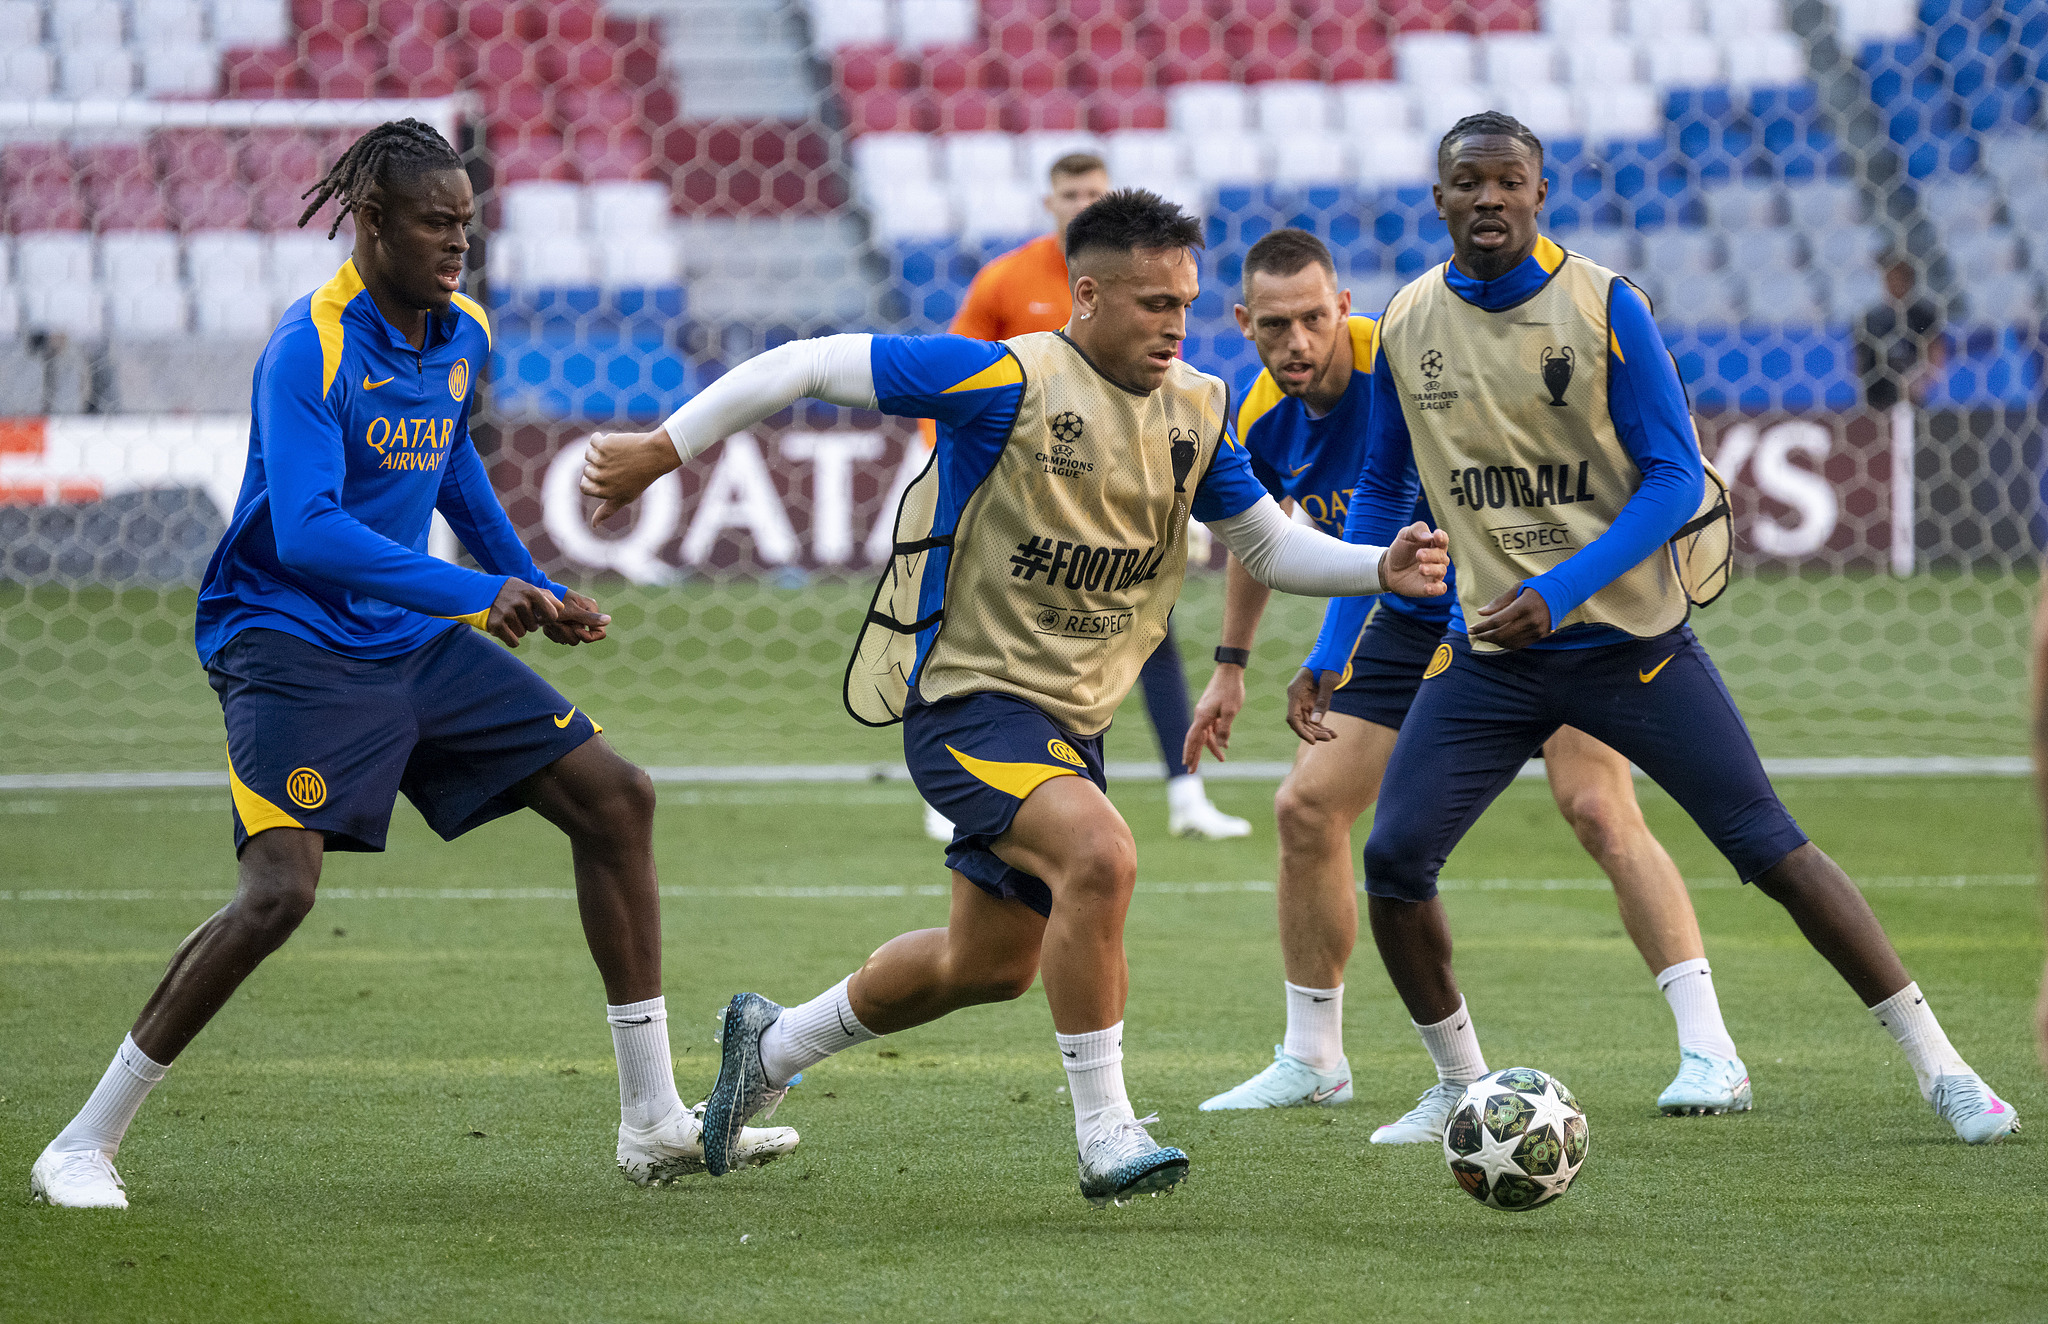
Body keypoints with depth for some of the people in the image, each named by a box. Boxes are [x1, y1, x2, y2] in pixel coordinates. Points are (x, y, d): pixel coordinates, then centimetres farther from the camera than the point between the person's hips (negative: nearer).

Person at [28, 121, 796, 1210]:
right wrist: (475, 595, -36)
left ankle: (653, 1122, 7)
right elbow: (307, 530, -30)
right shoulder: (308, 351, -19)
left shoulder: (462, 337, 7)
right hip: (289, 644, -8)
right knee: (280, 888, -24)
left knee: (614, 797, 1)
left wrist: (532, 588, 27)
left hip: (413, 641, 8)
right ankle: (82, 1147, -10)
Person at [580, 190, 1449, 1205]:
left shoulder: (1198, 411, 2)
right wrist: (664, 450, -13)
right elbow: (810, 365, -14)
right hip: (965, 698, -8)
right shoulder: (1006, 381, -18)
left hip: (1072, 721, 8)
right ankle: (1104, 1132, -20)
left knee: (989, 965, 19)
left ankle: (773, 1046, 43)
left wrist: (1383, 569, -5)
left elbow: (1267, 544, 13)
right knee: (1100, 856, -32)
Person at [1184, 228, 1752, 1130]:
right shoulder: (1264, 422, -6)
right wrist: (1231, 665, 20)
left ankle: (1710, 1054, -20)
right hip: (1413, 622, 7)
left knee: (1599, 810, -22)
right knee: (1306, 808, 1)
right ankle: (1311, 1061, 17)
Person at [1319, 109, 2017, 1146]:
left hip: (1630, 636, -3)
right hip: (1490, 653, 3)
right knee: (1392, 861, -9)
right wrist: (1331, 647, 6)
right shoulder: (1407, 325, 1)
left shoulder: (1603, 306, -10)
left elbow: (1675, 480, -11)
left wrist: (1558, 590, -22)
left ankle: (1938, 1067, 3)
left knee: (1772, 848, -5)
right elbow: (1381, 494, 13)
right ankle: (1462, 1087, 12)